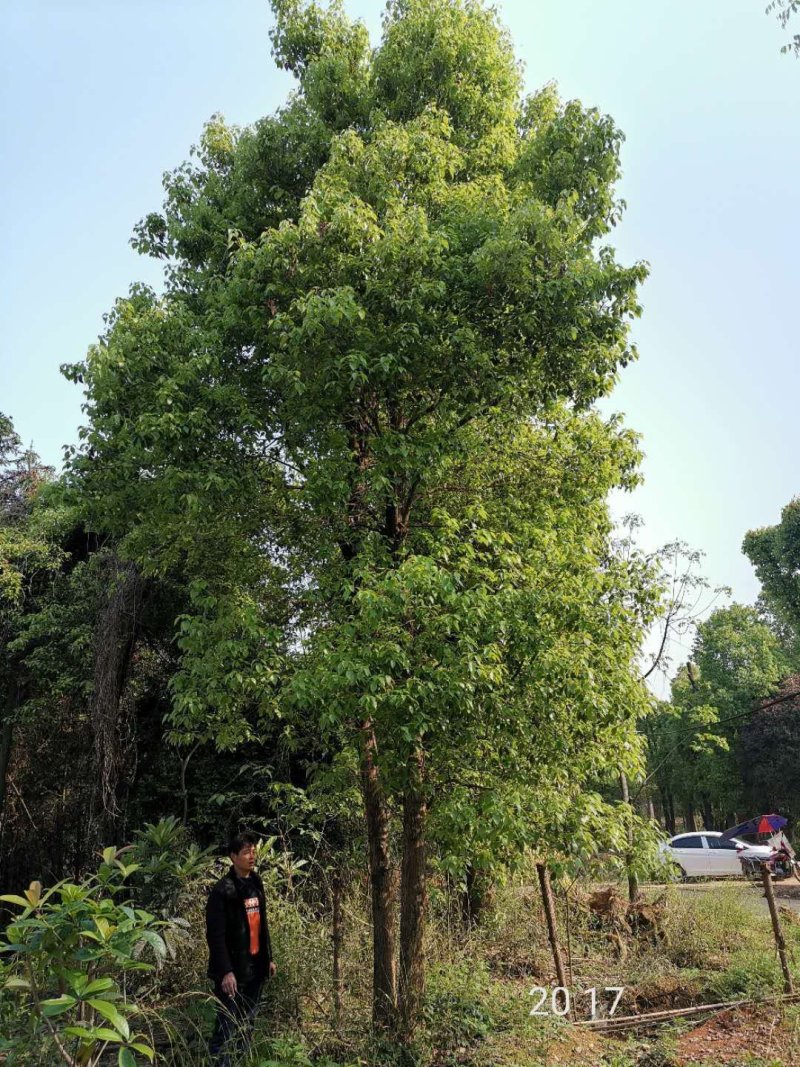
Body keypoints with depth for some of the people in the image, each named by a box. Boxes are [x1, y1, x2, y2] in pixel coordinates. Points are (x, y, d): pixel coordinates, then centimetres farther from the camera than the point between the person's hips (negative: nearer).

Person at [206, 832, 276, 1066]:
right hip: (233, 970, -7)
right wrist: (225, 971, -21)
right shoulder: (222, 890, -15)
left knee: (248, 1024, 16)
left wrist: (269, 958, 15)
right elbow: (215, 935, -18)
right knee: (228, 1026, -2)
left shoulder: (256, 885, 9)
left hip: (255, 967, 7)